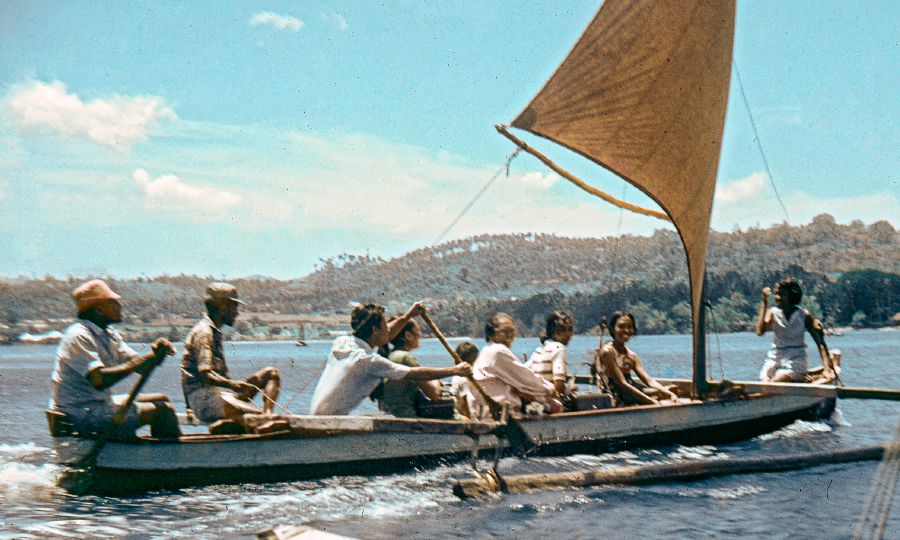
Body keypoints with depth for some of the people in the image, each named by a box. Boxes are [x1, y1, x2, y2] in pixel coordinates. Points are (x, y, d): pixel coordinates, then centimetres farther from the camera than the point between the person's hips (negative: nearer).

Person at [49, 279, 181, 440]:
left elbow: (139, 366, 7)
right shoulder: (79, 335, -17)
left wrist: (156, 355, -15)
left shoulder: (109, 334, 13)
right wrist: (148, 359, -28)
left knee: (162, 399, 14)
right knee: (163, 410, -15)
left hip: (100, 403, 10)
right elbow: (99, 380, -29)